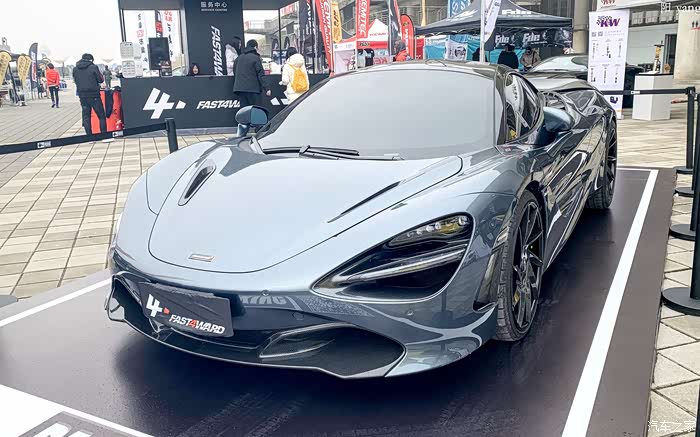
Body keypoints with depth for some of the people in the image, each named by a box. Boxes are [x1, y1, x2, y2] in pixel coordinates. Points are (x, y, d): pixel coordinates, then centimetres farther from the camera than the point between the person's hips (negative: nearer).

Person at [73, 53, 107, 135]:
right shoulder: (93, 67, -8)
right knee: (101, 116, 2)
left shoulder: (75, 69, 6)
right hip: (94, 95, -4)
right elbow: (101, 80, -4)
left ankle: (89, 135, 8)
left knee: (86, 116, 9)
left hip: (82, 95, 4)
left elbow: (75, 81, 15)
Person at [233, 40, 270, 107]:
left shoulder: (239, 58, 15)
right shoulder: (255, 58, -4)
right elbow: (261, 75, -9)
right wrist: (266, 89, -8)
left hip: (239, 88, 6)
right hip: (253, 88, -6)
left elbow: (235, 73, 20)